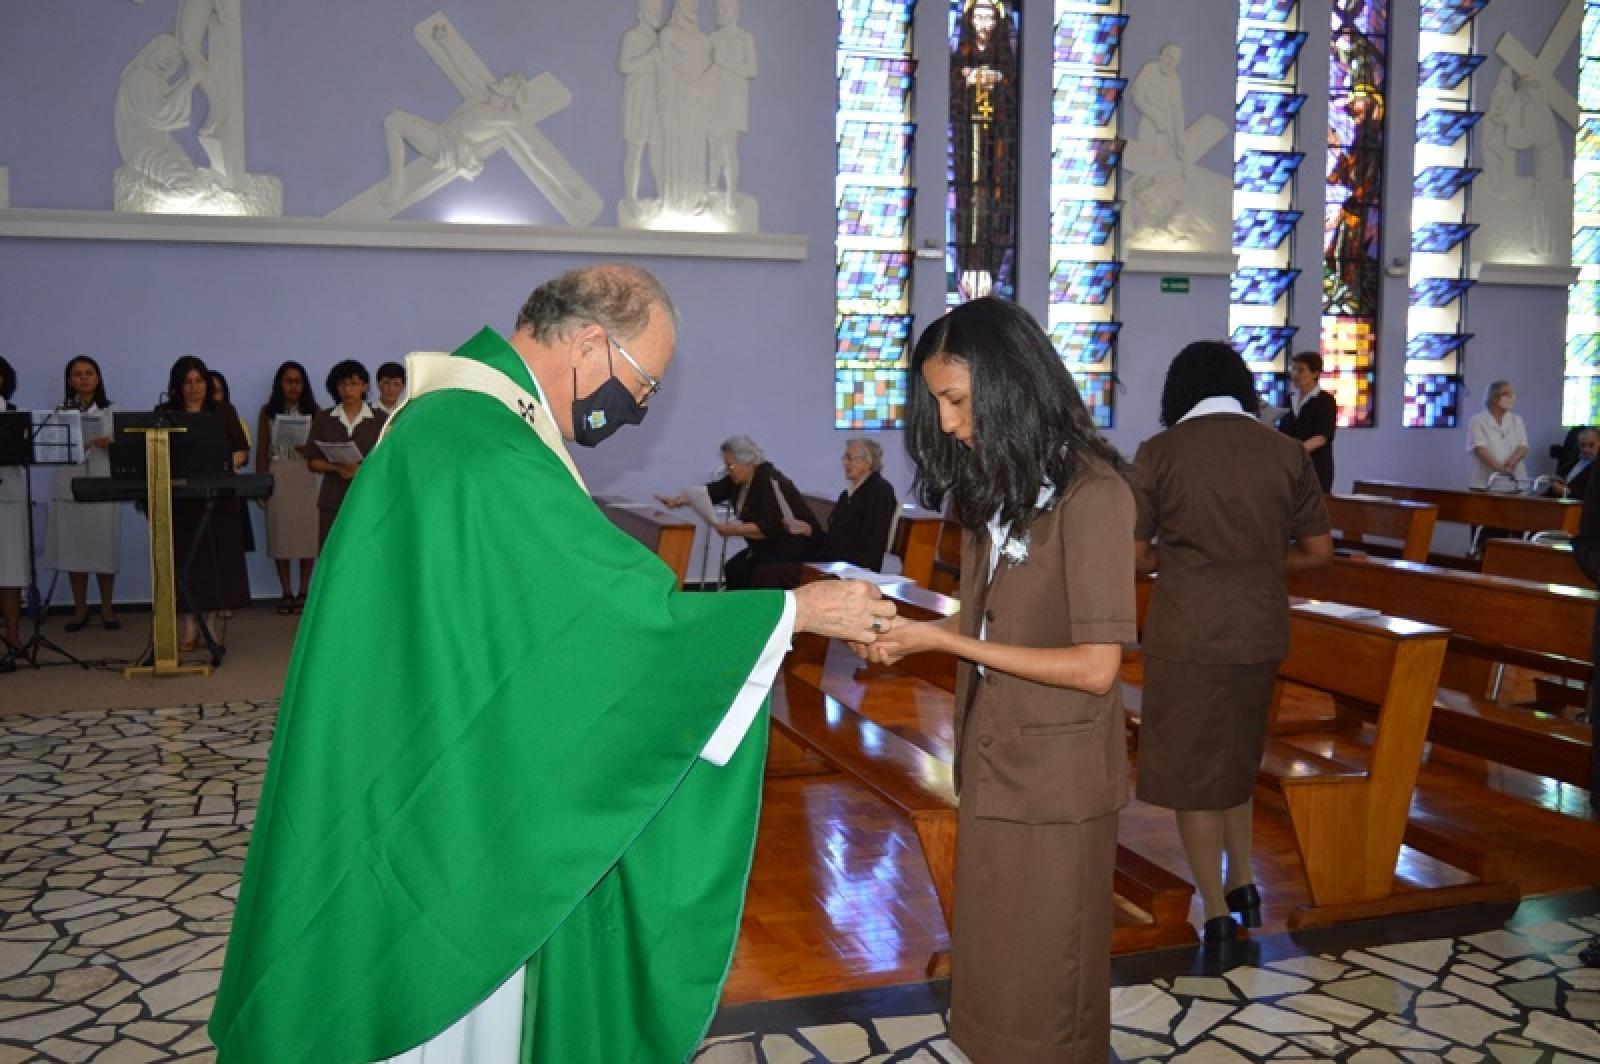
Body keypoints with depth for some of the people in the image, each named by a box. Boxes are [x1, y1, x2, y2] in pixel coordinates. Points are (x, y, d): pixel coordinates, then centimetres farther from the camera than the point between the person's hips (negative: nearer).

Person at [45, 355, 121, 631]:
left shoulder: (111, 411, 7)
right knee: (73, 547, 2)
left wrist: (109, 444, -20)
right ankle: (80, 609, 12)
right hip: (69, 487, 1)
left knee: (104, 547, -1)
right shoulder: (60, 411, 8)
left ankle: (107, 608, 9)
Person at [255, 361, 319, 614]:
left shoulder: (314, 412, 7)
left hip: (306, 477, -1)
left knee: (307, 533, -4)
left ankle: (303, 592, 5)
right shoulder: (268, 412, 9)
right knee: (280, 534, 0)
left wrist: (308, 449, -16)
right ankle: (286, 593, 6)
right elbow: (262, 451, 8)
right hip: (277, 477, 1)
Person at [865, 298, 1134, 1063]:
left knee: (1044, 986, 10)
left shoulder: (1091, 493, -19)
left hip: (1055, 774, -7)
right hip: (992, 761, 7)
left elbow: (1095, 668, -21)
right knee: (991, 967, 19)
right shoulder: (994, 482, 7)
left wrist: (943, 641, -21)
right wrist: (911, 638, -7)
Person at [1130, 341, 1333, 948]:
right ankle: (1243, 883, 27)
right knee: (1237, 756, 25)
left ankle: (1218, 911, 17)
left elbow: (1134, 555, -6)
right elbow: (1319, 551, 5)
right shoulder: (1286, 452, 1)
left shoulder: (1159, 453, -7)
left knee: (1191, 768, 10)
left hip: (1185, 633, -4)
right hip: (1260, 630, 4)